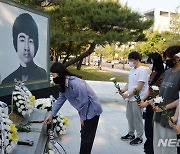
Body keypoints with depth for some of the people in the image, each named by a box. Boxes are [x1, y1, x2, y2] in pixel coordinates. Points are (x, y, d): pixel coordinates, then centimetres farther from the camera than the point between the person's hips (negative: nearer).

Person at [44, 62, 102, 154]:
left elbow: (84, 101, -26)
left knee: (87, 137, 1)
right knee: (84, 134, 19)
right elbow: (60, 100, 11)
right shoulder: (64, 85, 1)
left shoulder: (75, 84, -29)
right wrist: (51, 115, 12)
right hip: (85, 111, 9)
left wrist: (82, 117, -14)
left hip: (92, 110, -9)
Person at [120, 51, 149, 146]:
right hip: (130, 98, 8)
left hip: (137, 99, -8)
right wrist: (124, 89, 0)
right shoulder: (132, 70, 11)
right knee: (130, 117, 17)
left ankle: (139, 137, 17)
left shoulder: (142, 70, -15)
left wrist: (128, 94, -16)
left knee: (137, 118, 2)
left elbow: (139, 87, -19)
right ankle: (131, 134, 33)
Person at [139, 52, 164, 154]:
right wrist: (142, 100, 4)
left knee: (152, 128, 6)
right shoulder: (152, 74, 7)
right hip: (149, 104, 8)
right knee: (147, 127, 18)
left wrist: (147, 103, -16)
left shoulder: (162, 75, -18)